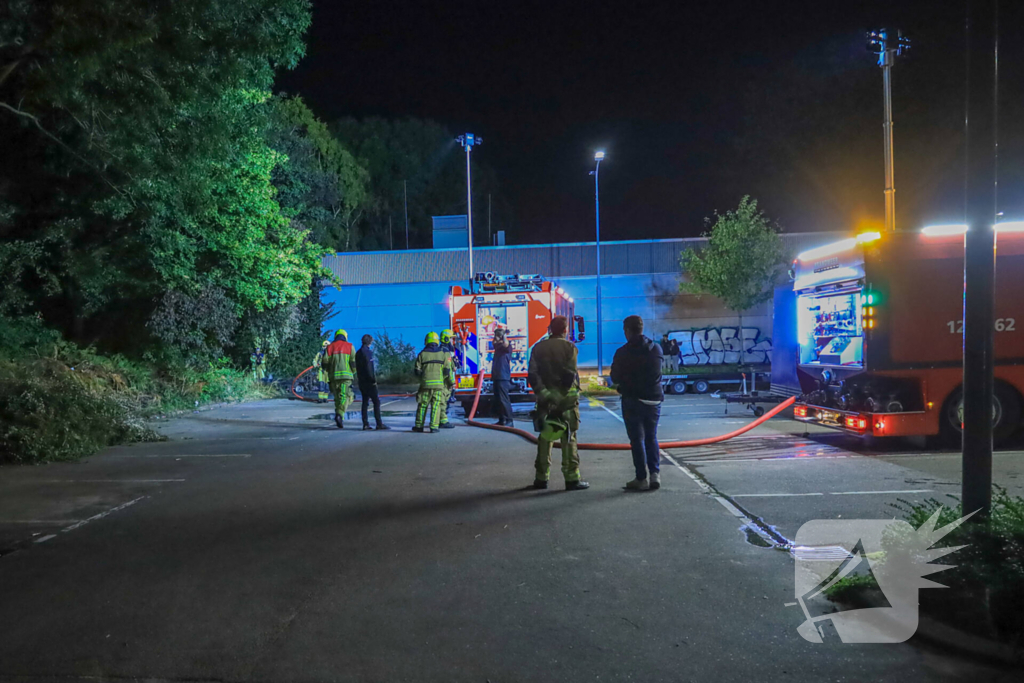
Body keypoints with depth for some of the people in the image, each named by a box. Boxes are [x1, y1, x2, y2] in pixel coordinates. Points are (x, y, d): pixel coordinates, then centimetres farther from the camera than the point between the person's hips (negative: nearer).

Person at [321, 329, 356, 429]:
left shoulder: (330, 347, 11)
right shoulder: (349, 346, 6)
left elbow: (324, 364, 6)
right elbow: (354, 363, -2)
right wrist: (353, 372, 16)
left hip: (333, 376, 3)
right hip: (346, 375, -3)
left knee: (337, 397, 14)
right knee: (344, 396, -7)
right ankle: (340, 415, -29)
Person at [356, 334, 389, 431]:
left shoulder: (358, 353, 15)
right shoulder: (367, 351, -12)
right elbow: (369, 367, -18)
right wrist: (373, 379, -15)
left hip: (361, 381, 9)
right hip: (369, 381, -9)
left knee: (365, 402, 9)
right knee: (376, 401, -6)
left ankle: (365, 424, 7)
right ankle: (379, 423, -9)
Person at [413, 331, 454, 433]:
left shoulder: (422, 354, 2)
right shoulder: (443, 353, 1)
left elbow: (417, 371, 2)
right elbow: (447, 370, -1)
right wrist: (452, 382, 11)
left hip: (425, 383, 1)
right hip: (439, 384, -1)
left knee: (422, 405, 11)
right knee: (436, 405, 3)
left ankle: (419, 425, 17)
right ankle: (434, 427, -2)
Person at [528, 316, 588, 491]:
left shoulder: (538, 348, 7)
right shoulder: (569, 347, -4)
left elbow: (532, 374, -3)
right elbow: (570, 374, -15)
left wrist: (542, 392, -8)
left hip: (545, 399, 4)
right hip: (565, 398, -3)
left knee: (544, 438, 12)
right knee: (569, 439, 2)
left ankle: (541, 478, 14)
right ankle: (572, 479, 1)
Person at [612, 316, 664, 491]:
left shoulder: (622, 352, -11)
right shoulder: (656, 349, 3)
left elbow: (615, 379, -4)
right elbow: (657, 372, 11)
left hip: (632, 399, -4)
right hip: (654, 399, 4)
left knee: (637, 440, 4)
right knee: (651, 438, 16)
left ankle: (642, 479, 5)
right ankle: (655, 473, 7)